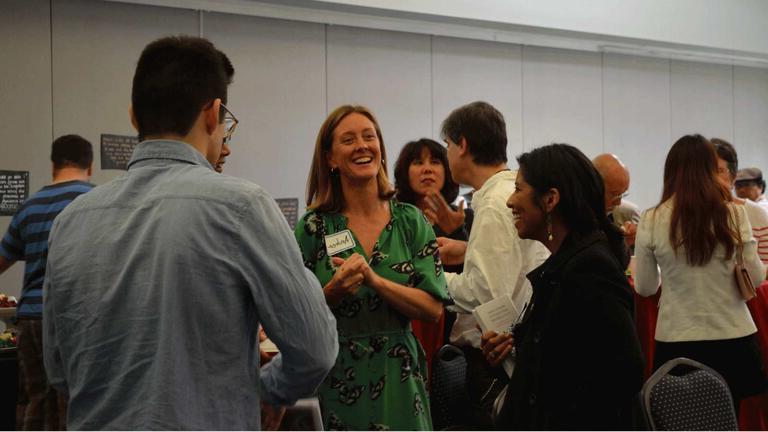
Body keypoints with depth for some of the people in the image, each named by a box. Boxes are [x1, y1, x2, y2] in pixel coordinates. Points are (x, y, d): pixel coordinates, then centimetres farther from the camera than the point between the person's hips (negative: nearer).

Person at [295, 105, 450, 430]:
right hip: (335, 385, -1)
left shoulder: (411, 221, 1)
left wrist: (374, 279, -19)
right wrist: (334, 291, -19)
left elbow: (434, 309, -7)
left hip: (398, 379, 2)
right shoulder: (314, 226, -3)